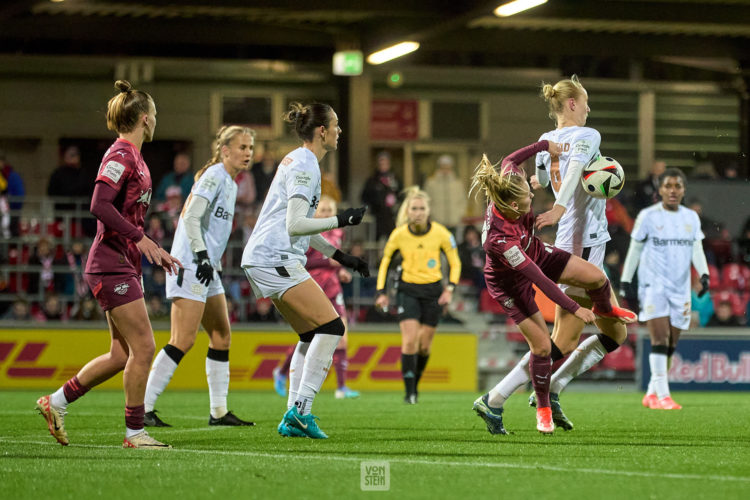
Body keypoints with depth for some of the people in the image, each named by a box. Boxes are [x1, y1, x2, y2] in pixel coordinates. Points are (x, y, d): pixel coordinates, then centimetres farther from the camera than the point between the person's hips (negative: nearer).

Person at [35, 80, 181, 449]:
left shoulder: (133, 157, 16)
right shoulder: (121, 155, -13)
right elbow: (99, 206, -24)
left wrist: (155, 252, 20)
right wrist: (140, 238, -25)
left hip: (124, 264, 10)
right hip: (112, 265, -10)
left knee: (123, 354, 10)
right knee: (142, 347, -9)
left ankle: (56, 402, 18)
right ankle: (135, 432, -2)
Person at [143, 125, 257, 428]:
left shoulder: (230, 184, 18)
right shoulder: (215, 175, -11)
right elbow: (191, 217, -19)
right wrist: (202, 255, -27)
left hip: (206, 268, 10)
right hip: (190, 266, -10)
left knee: (222, 335, 10)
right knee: (183, 340, -14)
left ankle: (219, 411, 14)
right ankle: (143, 407, -12)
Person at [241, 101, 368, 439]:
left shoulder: (300, 161, 20)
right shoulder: (304, 165, -12)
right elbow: (296, 225, -20)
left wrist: (340, 256, 25)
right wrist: (341, 220, -15)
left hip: (265, 260, 10)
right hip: (275, 260, -10)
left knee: (312, 335, 11)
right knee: (331, 326, -13)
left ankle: (293, 417, 7)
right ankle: (300, 410, -16)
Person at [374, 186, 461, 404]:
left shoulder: (441, 233, -7)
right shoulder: (398, 235, -7)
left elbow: (455, 263, 5)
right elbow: (385, 261, 8)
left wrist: (450, 288, -6)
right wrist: (381, 292, 2)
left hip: (433, 291, 1)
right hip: (408, 290, -1)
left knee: (425, 345, 3)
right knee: (410, 341, -15)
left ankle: (415, 384, 26)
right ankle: (409, 392, -11)